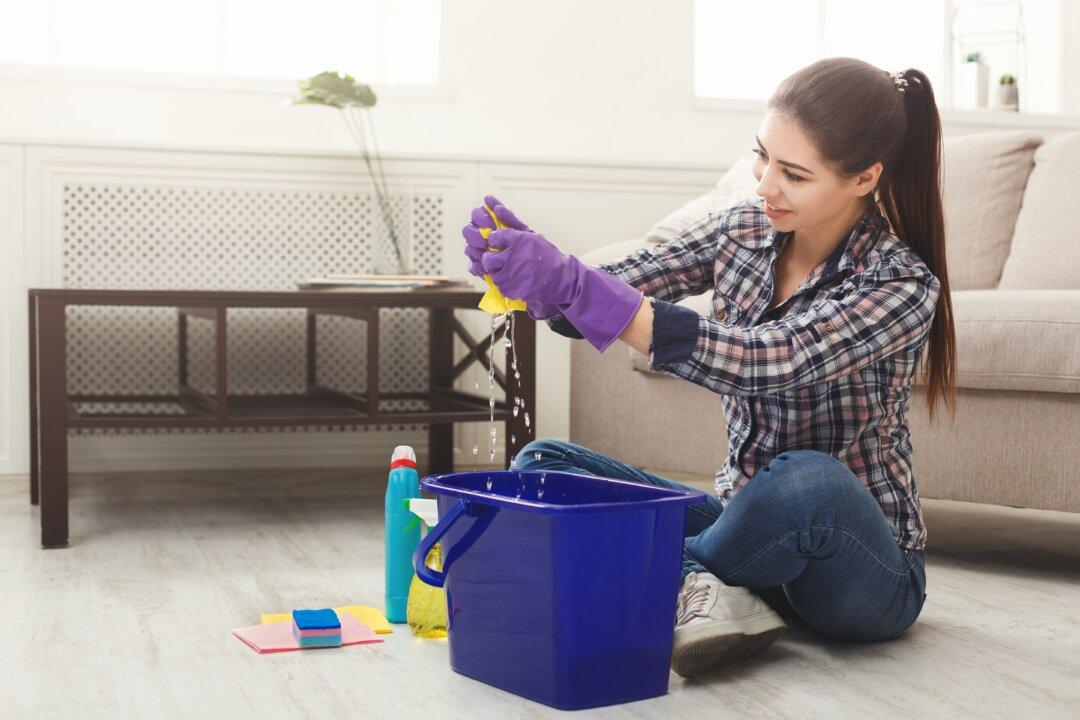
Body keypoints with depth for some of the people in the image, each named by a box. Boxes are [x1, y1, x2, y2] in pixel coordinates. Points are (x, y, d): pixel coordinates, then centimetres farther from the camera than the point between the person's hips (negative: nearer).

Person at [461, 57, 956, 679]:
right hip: (747, 519, 5)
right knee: (541, 463, -9)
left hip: (864, 565, -5)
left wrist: (570, 285, -40)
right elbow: (619, 288, -8)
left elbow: (763, 361, -34)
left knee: (804, 477, -40)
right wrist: (541, 280, -33)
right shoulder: (743, 229, -1)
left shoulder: (904, 284, -20)